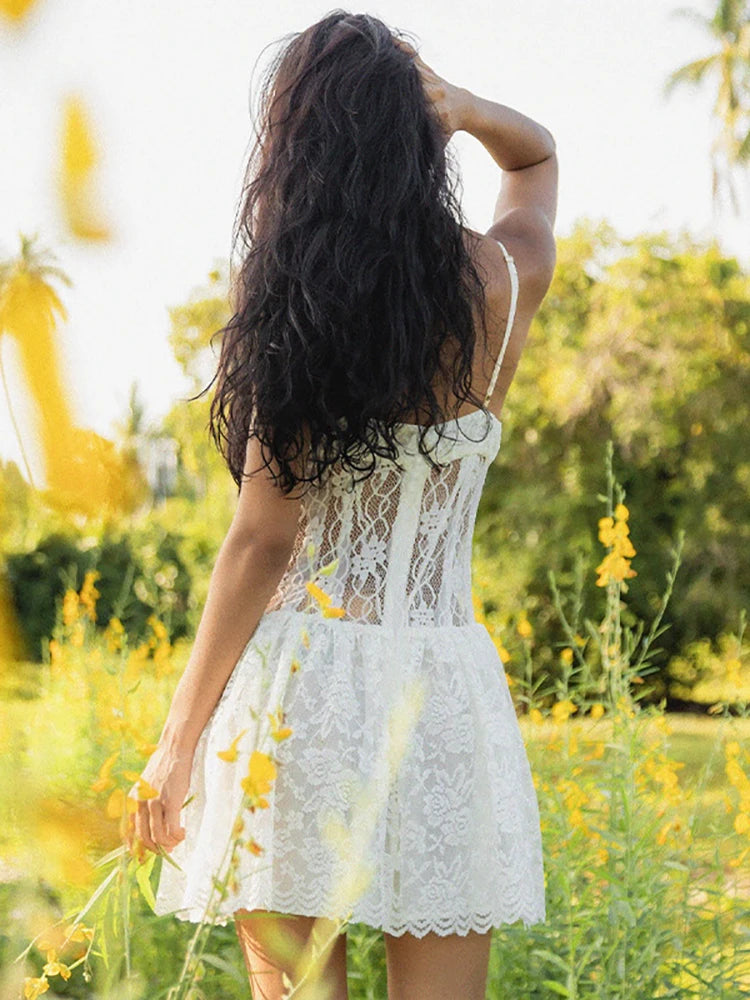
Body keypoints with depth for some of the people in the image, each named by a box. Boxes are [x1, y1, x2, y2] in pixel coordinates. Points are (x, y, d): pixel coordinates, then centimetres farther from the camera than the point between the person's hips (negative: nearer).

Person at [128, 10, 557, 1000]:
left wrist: (179, 737, -4)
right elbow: (538, 153, 25)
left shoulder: (289, 301, -6)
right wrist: (457, 105, 4)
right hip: (445, 685, 2)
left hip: (298, 682, -2)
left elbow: (262, 538, -9)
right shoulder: (503, 282, 2)